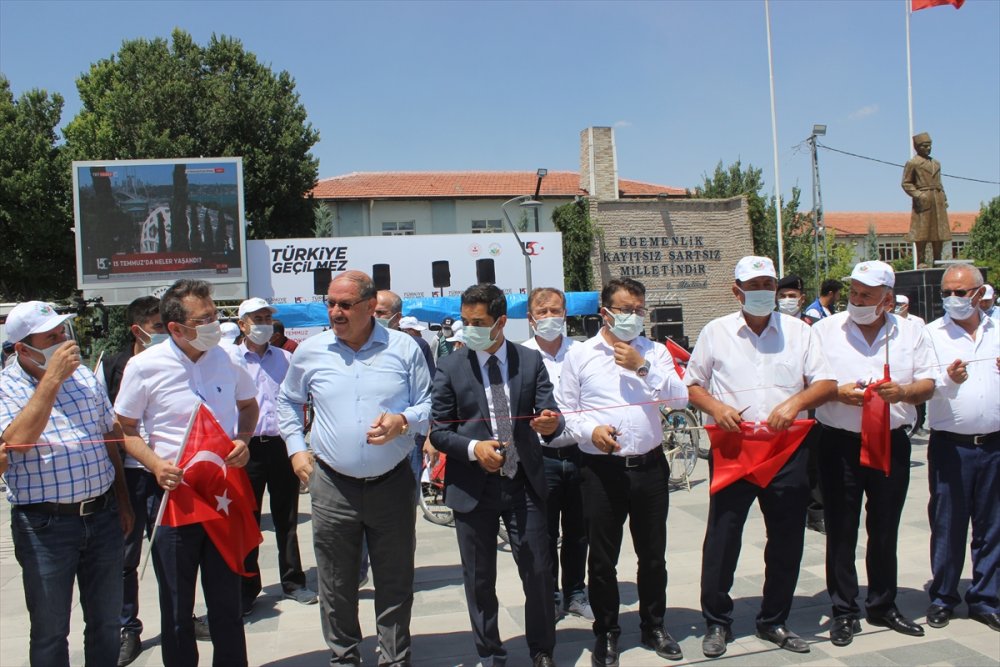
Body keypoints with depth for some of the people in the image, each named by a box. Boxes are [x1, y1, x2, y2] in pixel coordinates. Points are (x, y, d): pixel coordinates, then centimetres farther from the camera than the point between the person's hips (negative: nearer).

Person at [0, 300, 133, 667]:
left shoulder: (84, 376, 7)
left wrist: (122, 502, 16)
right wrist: (51, 378, -23)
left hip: (103, 516, 4)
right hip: (45, 525, -4)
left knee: (106, 623, 16)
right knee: (50, 630, 11)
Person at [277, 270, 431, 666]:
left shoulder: (404, 348, -3)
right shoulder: (310, 351, 2)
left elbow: (429, 404, 3)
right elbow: (288, 402, 18)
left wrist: (403, 421, -17)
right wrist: (296, 449, 8)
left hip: (393, 484, -1)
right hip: (332, 486, 1)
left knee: (395, 584, 10)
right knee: (336, 586, 12)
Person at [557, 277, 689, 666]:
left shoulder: (654, 352, 6)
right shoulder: (579, 355, 1)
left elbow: (679, 398, -5)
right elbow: (566, 409, 2)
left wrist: (643, 367, -13)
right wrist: (591, 430, -16)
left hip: (649, 466, 2)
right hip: (602, 469, -2)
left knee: (653, 554, 14)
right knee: (602, 558, 8)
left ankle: (654, 626, 33)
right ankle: (606, 632, 25)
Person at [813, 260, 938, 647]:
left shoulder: (911, 334, 6)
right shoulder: (825, 331, 0)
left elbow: (928, 385, 6)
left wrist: (903, 392, -15)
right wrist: (838, 393, -19)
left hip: (892, 442, 2)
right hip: (840, 444, -2)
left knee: (885, 530, 13)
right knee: (841, 531, 3)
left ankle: (883, 606, 29)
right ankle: (844, 612, 15)